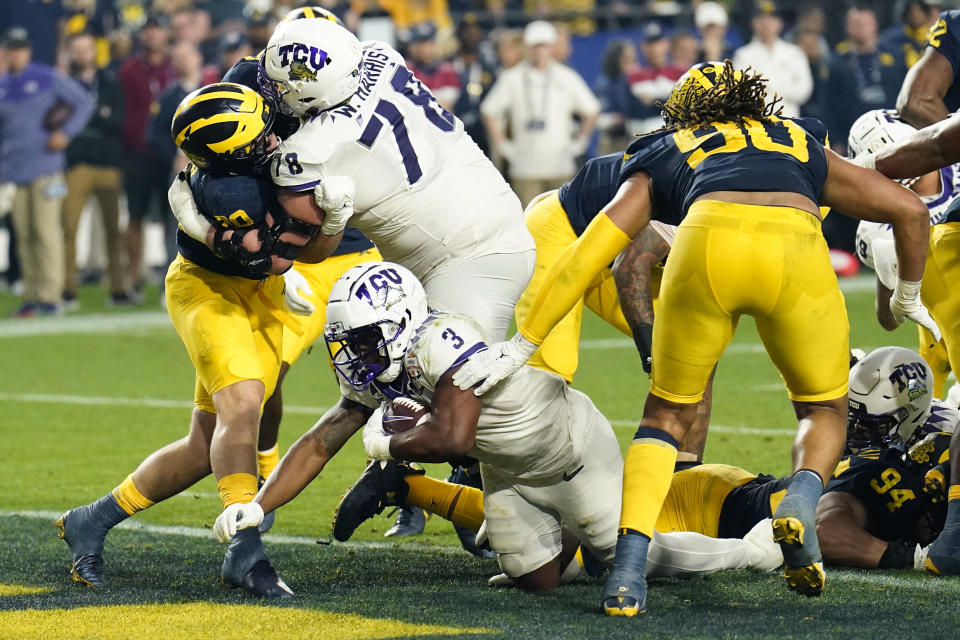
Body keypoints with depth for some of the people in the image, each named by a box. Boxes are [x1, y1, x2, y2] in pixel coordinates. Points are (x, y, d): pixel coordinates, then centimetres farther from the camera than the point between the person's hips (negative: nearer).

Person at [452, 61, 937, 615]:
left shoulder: (662, 156, 33)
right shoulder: (803, 145, 38)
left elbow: (588, 255, 25)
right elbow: (910, 210, 35)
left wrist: (521, 346, 28)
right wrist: (908, 297, 51)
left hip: (708, 238, 0)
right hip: (796, 243, 0)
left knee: (670, 412, 20)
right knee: (824, 408, 24)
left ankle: (630, 564, -1)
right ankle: (801, 503, -8)